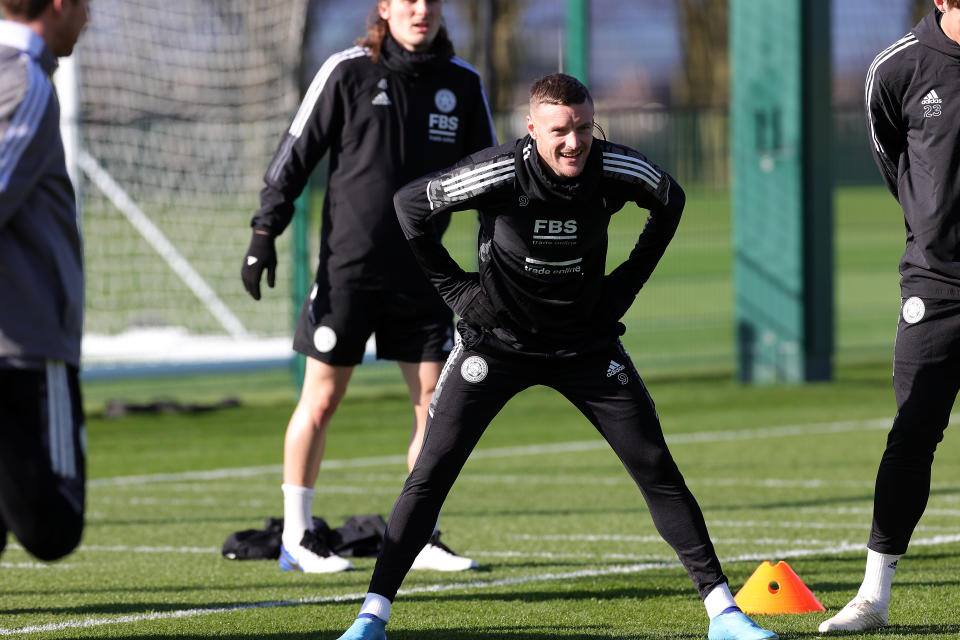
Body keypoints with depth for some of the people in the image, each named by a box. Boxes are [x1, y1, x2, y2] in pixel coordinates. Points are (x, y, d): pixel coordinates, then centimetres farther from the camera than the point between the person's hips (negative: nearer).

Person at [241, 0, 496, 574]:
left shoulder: (462, 84, 6)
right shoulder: (348, 71, -5)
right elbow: (296, 153, -2)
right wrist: (265, 232, -6)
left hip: (424, 271, 4)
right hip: (347, 266, -4)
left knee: (436, 401, 1)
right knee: (322, 400, 1)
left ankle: (423, 539, 12)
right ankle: (296, 537, 12)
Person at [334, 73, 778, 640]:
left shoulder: (616, 170, -15)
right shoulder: (501, 174, -24)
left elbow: (670, 202, 8)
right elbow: (411, 203, -10)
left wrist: (627, 283, 3)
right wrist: (457, 289, -9)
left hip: (587, 342, 2)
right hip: (497, 340, -2)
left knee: (657, 469, -3)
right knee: (431, 473, -9)